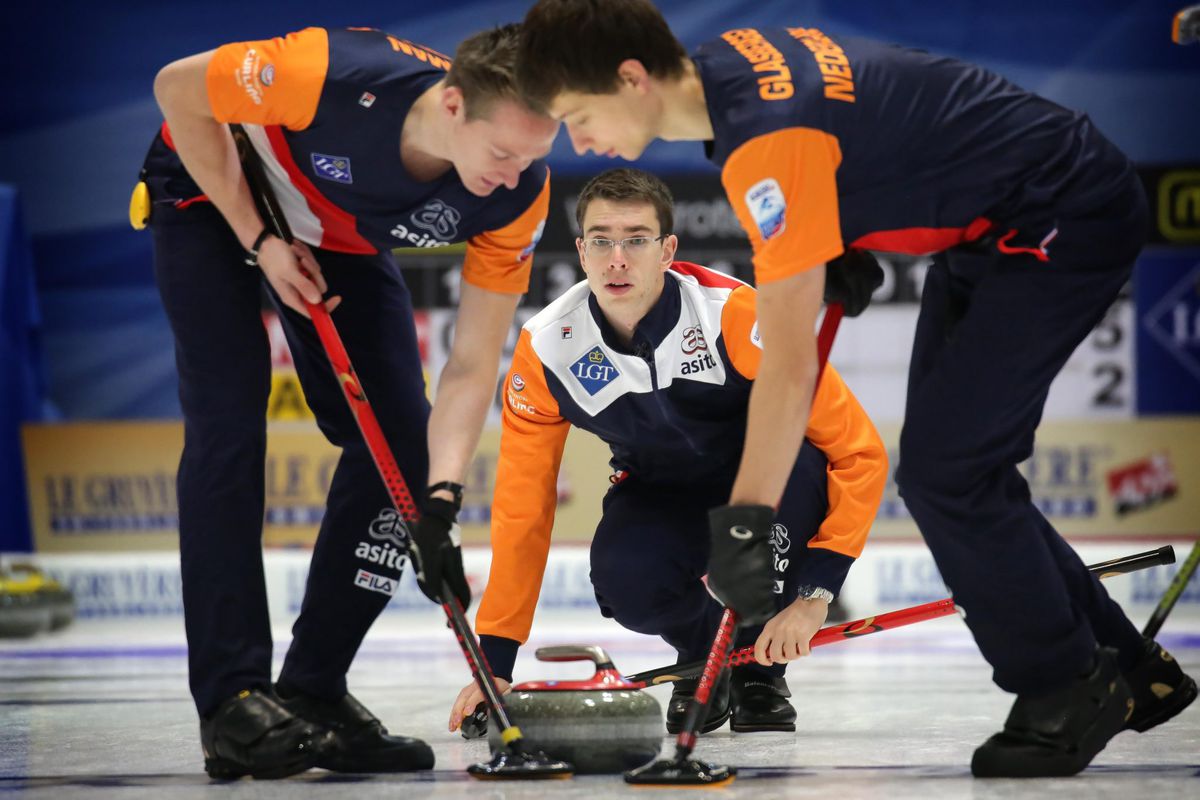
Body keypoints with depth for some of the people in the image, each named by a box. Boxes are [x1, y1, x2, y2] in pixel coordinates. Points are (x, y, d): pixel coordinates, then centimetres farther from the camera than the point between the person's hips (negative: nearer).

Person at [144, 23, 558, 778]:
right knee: (228, 421, -18)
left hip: (343, 237, 5)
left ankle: (313, 691, 1)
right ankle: (233, 702, -18)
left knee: (401, 438, -7)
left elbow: (472, 364, -22)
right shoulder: (333, 78, -42)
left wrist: (441, 497, -36)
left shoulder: (519, 193, -28)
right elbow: (178, 89, -24)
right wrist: (259, 240, -23)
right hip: (216, 194, -5)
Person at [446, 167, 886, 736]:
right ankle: (704, 652, 6)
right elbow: (520, 511, -11)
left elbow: (859, 450, -27)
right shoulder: (545, 348, -19)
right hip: (659, 494, 1)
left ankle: (760, 665, -11)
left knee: (786, 453, -37)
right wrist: (494, 663, -15)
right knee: (623, 580, -33)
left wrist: (813, 594, -32)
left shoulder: (736, 316, -30)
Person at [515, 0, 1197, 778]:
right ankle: (1130, 670, 21)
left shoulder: (771, 143, -31)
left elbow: (788, 367, -32)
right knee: (957, 467, 11)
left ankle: (1068, 691, 3)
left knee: (945, 469, -14)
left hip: (1067, 220, -10)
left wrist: (745, 521, -30)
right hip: (991, 225, 10)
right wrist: (842, 246, 14)